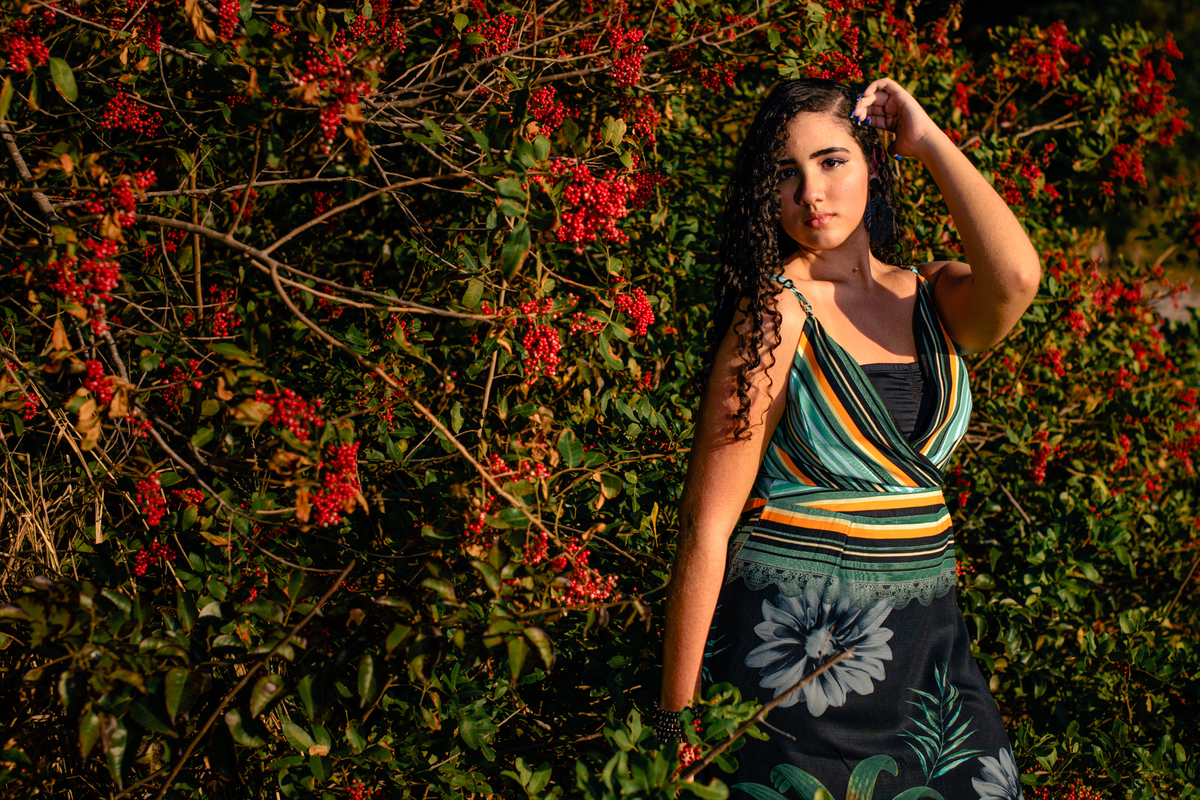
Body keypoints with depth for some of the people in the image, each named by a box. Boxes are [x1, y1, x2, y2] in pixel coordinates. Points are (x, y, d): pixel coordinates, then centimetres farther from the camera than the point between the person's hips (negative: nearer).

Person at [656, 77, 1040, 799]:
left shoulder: (934, 299, 6)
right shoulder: (777, 314, -9)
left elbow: (1016, 278, -19)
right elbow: (709, 524, -11)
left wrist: (929, 141, -8)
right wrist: (678, 716, -13)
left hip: (927, 644, 5)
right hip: (797, 646, -5)